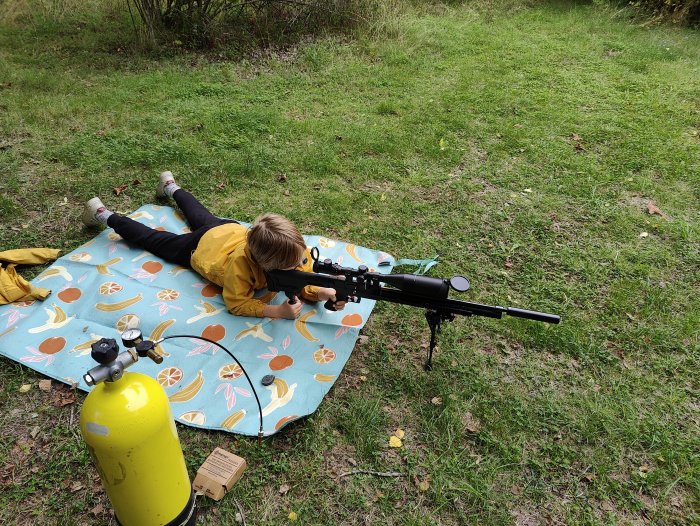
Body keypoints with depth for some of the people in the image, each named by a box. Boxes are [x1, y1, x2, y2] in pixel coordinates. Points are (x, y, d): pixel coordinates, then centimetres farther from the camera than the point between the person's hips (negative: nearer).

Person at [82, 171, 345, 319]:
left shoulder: (293, 245, -34)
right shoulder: (241, 262, -48)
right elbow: (236, 304, -40)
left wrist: (321, 292, -44)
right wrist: (277, 311, -52)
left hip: (230, 229, 5)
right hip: (200, 246, -5)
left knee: (201, 217, 36)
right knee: (153, 239, 19)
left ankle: (171, 187, 63)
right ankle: (106, 216, 41)